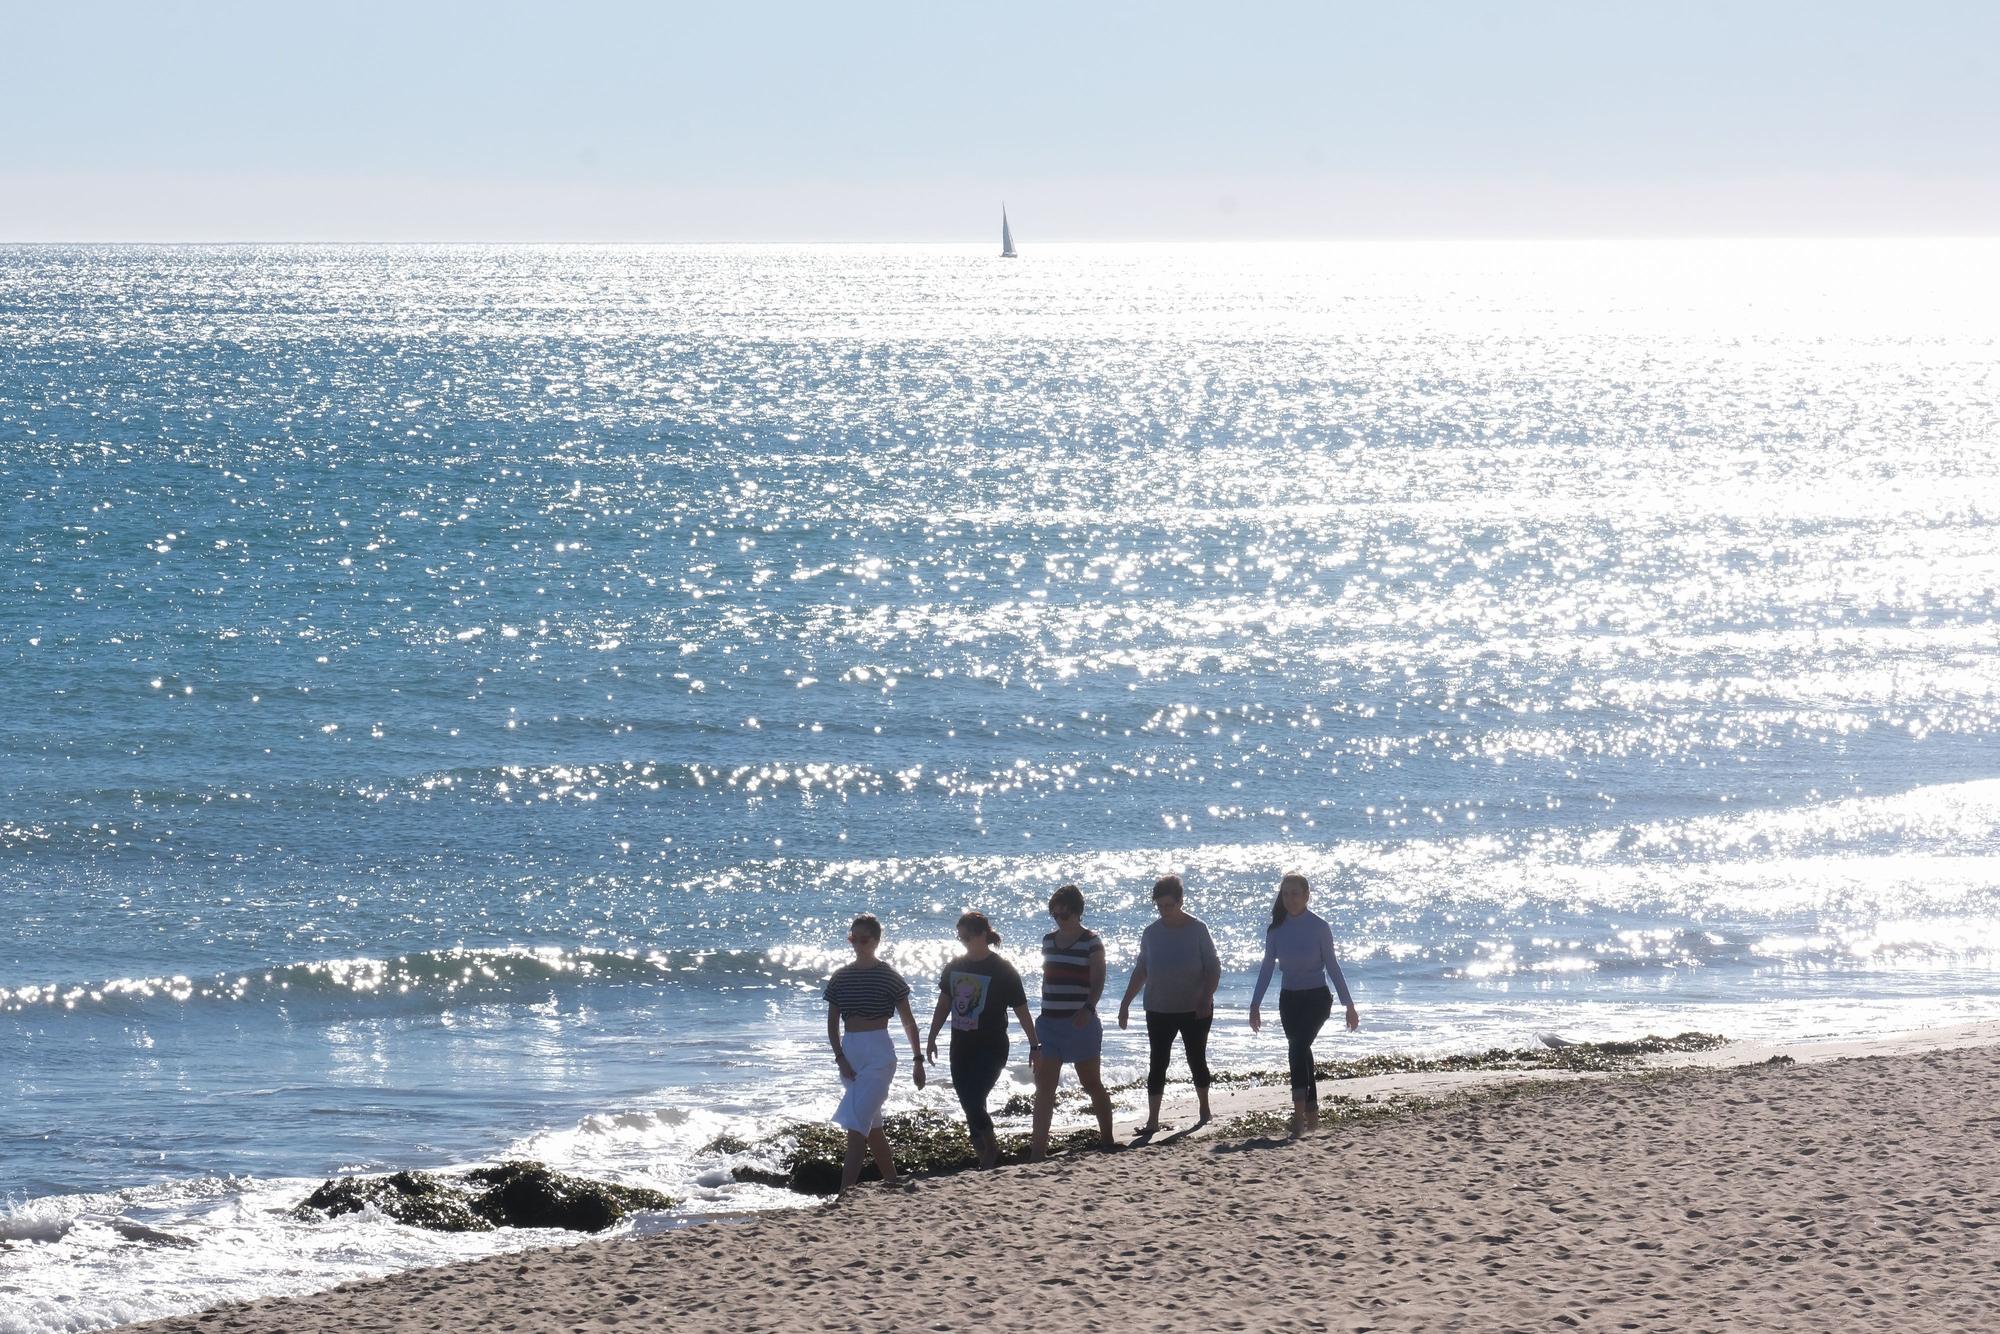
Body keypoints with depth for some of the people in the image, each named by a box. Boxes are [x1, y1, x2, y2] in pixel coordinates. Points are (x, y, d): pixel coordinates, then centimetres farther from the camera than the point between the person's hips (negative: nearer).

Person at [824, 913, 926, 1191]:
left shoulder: (888, 977, -4)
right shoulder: (840, 978, 8)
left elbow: (908, 1021, 2)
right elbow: (832, 1022, 10)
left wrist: (918, 1060, 1)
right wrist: (840, 1058, -4)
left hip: (879, 1054, -6)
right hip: (850, 1052, 6)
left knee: (857, 1123, -18)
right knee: (872, 1125, 13)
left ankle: (845, 1190, -25)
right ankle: (892, 1183, 24)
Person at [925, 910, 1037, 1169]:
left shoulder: (1002, 970, -9)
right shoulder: (954, 967, 6)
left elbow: (1021, 1010, -5)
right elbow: (944, 1005, 16)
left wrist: (1034, 1045, -2)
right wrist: (932, 1038, 15)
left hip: (991, 1048, -6)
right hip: (961, 1047, 6)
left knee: (973, 1102, -15)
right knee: (968, 1103, 5)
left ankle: (990, 1149, 7)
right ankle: (985, 1157, 16)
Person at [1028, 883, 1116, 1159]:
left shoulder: (1091, 942, -7)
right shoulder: (1048, 940, 10)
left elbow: (1097, 981, -17)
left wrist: (1088, 1008, -34)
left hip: (1081, 1023, -5)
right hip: (1050, 1022, 5)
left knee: (1091, 1084, 7)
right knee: (1044, 1087, -3)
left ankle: (1107, 1139, 23)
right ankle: (1037, 1148, -6)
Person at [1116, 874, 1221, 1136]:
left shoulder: (1197, 930, -7)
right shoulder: (1152, 933, 2)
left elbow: (1214, 969, -5)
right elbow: (1141, 970, 10)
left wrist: (1206, 999, -18)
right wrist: (1126, 1003, 6)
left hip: (1194, 1010, -2)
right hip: (1159, 1011, 2)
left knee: (1197, 1060, 9)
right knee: (1157, 1063, -5)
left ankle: (1204, 1111, 28)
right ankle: (1152, 1120, -6)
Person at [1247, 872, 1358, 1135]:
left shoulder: (1319, 927, -8)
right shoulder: (1277, 928, 2)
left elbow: (1331, 966, -3)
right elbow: (1267, 967, 8)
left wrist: (1349, 1004, 0)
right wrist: (1255, 1004, 4)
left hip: (1317, 998, -5)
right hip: (1289, 998, 5)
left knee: (1298, 1045, -23)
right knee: (1301, 1052, 7)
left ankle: (1300, 1111, -31)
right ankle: (1312, 1113, 17)